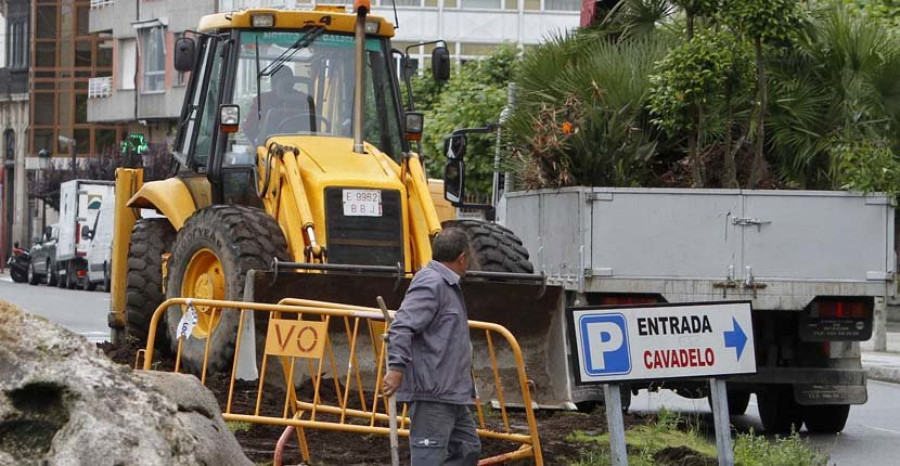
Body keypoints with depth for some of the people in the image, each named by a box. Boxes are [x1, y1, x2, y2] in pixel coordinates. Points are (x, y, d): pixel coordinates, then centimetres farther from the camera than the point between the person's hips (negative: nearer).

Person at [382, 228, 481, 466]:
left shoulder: (448, 286, 21)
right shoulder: (430, 284, -13)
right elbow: (401, 327, -23)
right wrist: (397, 367, -32)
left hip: (451, 393, 11)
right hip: (431, 392, -11)